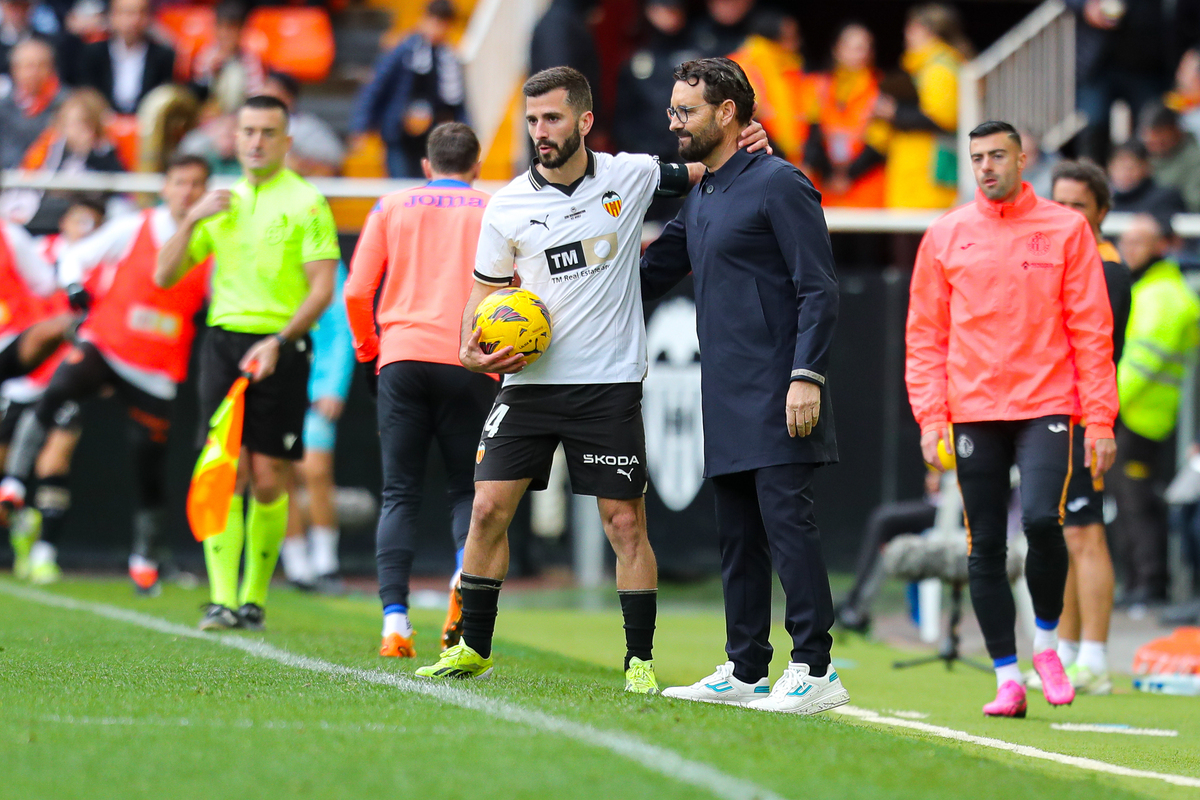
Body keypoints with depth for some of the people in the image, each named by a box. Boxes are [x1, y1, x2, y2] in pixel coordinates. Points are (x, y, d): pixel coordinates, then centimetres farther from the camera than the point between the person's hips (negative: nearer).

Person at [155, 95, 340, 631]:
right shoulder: (222, 203, 15)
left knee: (269, 481, -3)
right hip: (223, 342, 3)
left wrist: (279, 341, -18)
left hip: (281, 350, -3)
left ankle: (255, 600, 9)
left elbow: (322, 288, -7)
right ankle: (221, 601, -10)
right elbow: (164, 276, 15)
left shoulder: (306, 203, 0)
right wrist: (191, 220, 0)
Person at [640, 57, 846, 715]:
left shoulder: (779, 184, -6)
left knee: (784, 516, -12)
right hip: (727, 401, 9)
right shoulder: (699, 199, 19)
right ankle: (745, 672, 15)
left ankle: (814, 671, -12)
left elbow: (819, 289, -11)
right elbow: (648, 275, 28)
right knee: (737, 535, 10)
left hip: (777, 395, -9)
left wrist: (807, 376, -19)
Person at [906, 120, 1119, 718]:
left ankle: (1047, 643, 4)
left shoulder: (1065, 230, 4)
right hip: (974, 414, 2)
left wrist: (1099, 420, -3)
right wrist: (931, 416, -1)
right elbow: (925, 334, 10)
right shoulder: (946, 236, 9)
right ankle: (1008, 678, 8)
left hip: (1046, 406, -2)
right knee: (985, 548, 0)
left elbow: (1092, 330, 3)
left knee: (1042, 520, -19)